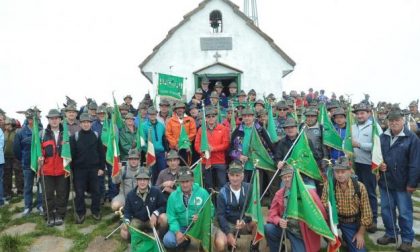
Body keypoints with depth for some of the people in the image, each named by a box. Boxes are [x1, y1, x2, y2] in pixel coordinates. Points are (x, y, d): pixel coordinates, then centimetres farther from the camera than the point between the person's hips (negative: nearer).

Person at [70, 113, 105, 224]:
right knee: (79, 192, 4)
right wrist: (72, 169, -3)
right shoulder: (75, 137, 0)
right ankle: (80, 213, 18)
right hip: (79, 169, -1)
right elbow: (71, 153, -1)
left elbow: (101, 153, 4)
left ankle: (95, 211, 23)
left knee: (95, 191, 8)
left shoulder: (96, 136, 3)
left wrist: (102, 167, -1)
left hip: (94, 169, 1)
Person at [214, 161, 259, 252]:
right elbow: (220, 215, -11)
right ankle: (231, 243, 8)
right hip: (228, 224, -1)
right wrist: (228, 233, -23)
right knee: (220, 244, -29)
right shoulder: (223, 192, -12)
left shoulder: (249, 188, -9)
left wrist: (244, 220, -30)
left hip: (245, 223, 1)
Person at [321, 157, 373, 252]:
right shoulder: (329, 185, -14)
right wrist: (327, 205, -35)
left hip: (352, 223, 0)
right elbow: (323, 205, -10)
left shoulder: (359, 187, -14)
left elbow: (366, 211, -8)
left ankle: (346, 237, 25)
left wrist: (360, 233, -8)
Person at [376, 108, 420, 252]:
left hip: (402, 183, -5)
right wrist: (379, 164, -6)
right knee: (386, 210, 14)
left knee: (405, 212, 7)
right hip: (385, 181, 5)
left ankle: (407, 239, 22)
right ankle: (390, 234, 31)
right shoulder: (383, 137, 7)